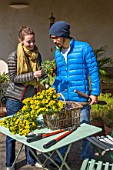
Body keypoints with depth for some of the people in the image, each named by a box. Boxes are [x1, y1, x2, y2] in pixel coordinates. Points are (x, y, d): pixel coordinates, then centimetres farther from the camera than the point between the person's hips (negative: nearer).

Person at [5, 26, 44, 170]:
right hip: (15, 99, -5)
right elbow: (13, 78, -14)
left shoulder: (37, 54, 6)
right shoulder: (14, 56, -11)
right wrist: (32, 75, -23)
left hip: (32, 98, 5)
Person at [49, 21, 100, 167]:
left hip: (81, 98, -5)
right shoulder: (57, 53, 11)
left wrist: (95, 93, -10)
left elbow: (93, 71, -5)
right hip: (63, 98, 5)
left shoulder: (84, 48, -6)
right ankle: (60, 159, 26)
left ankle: (87, 159, 22)